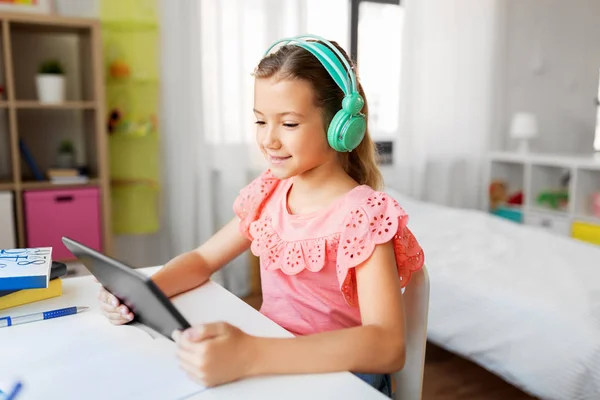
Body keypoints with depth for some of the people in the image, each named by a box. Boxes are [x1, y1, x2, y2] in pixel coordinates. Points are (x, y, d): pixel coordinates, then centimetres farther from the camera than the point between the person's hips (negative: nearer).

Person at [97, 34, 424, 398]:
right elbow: (203, 258, 10)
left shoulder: (363, 214, -18)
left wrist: (249, 355, -41)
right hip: (267, 362, 5)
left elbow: (389, 347, -29)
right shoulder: (269, 193, 2)